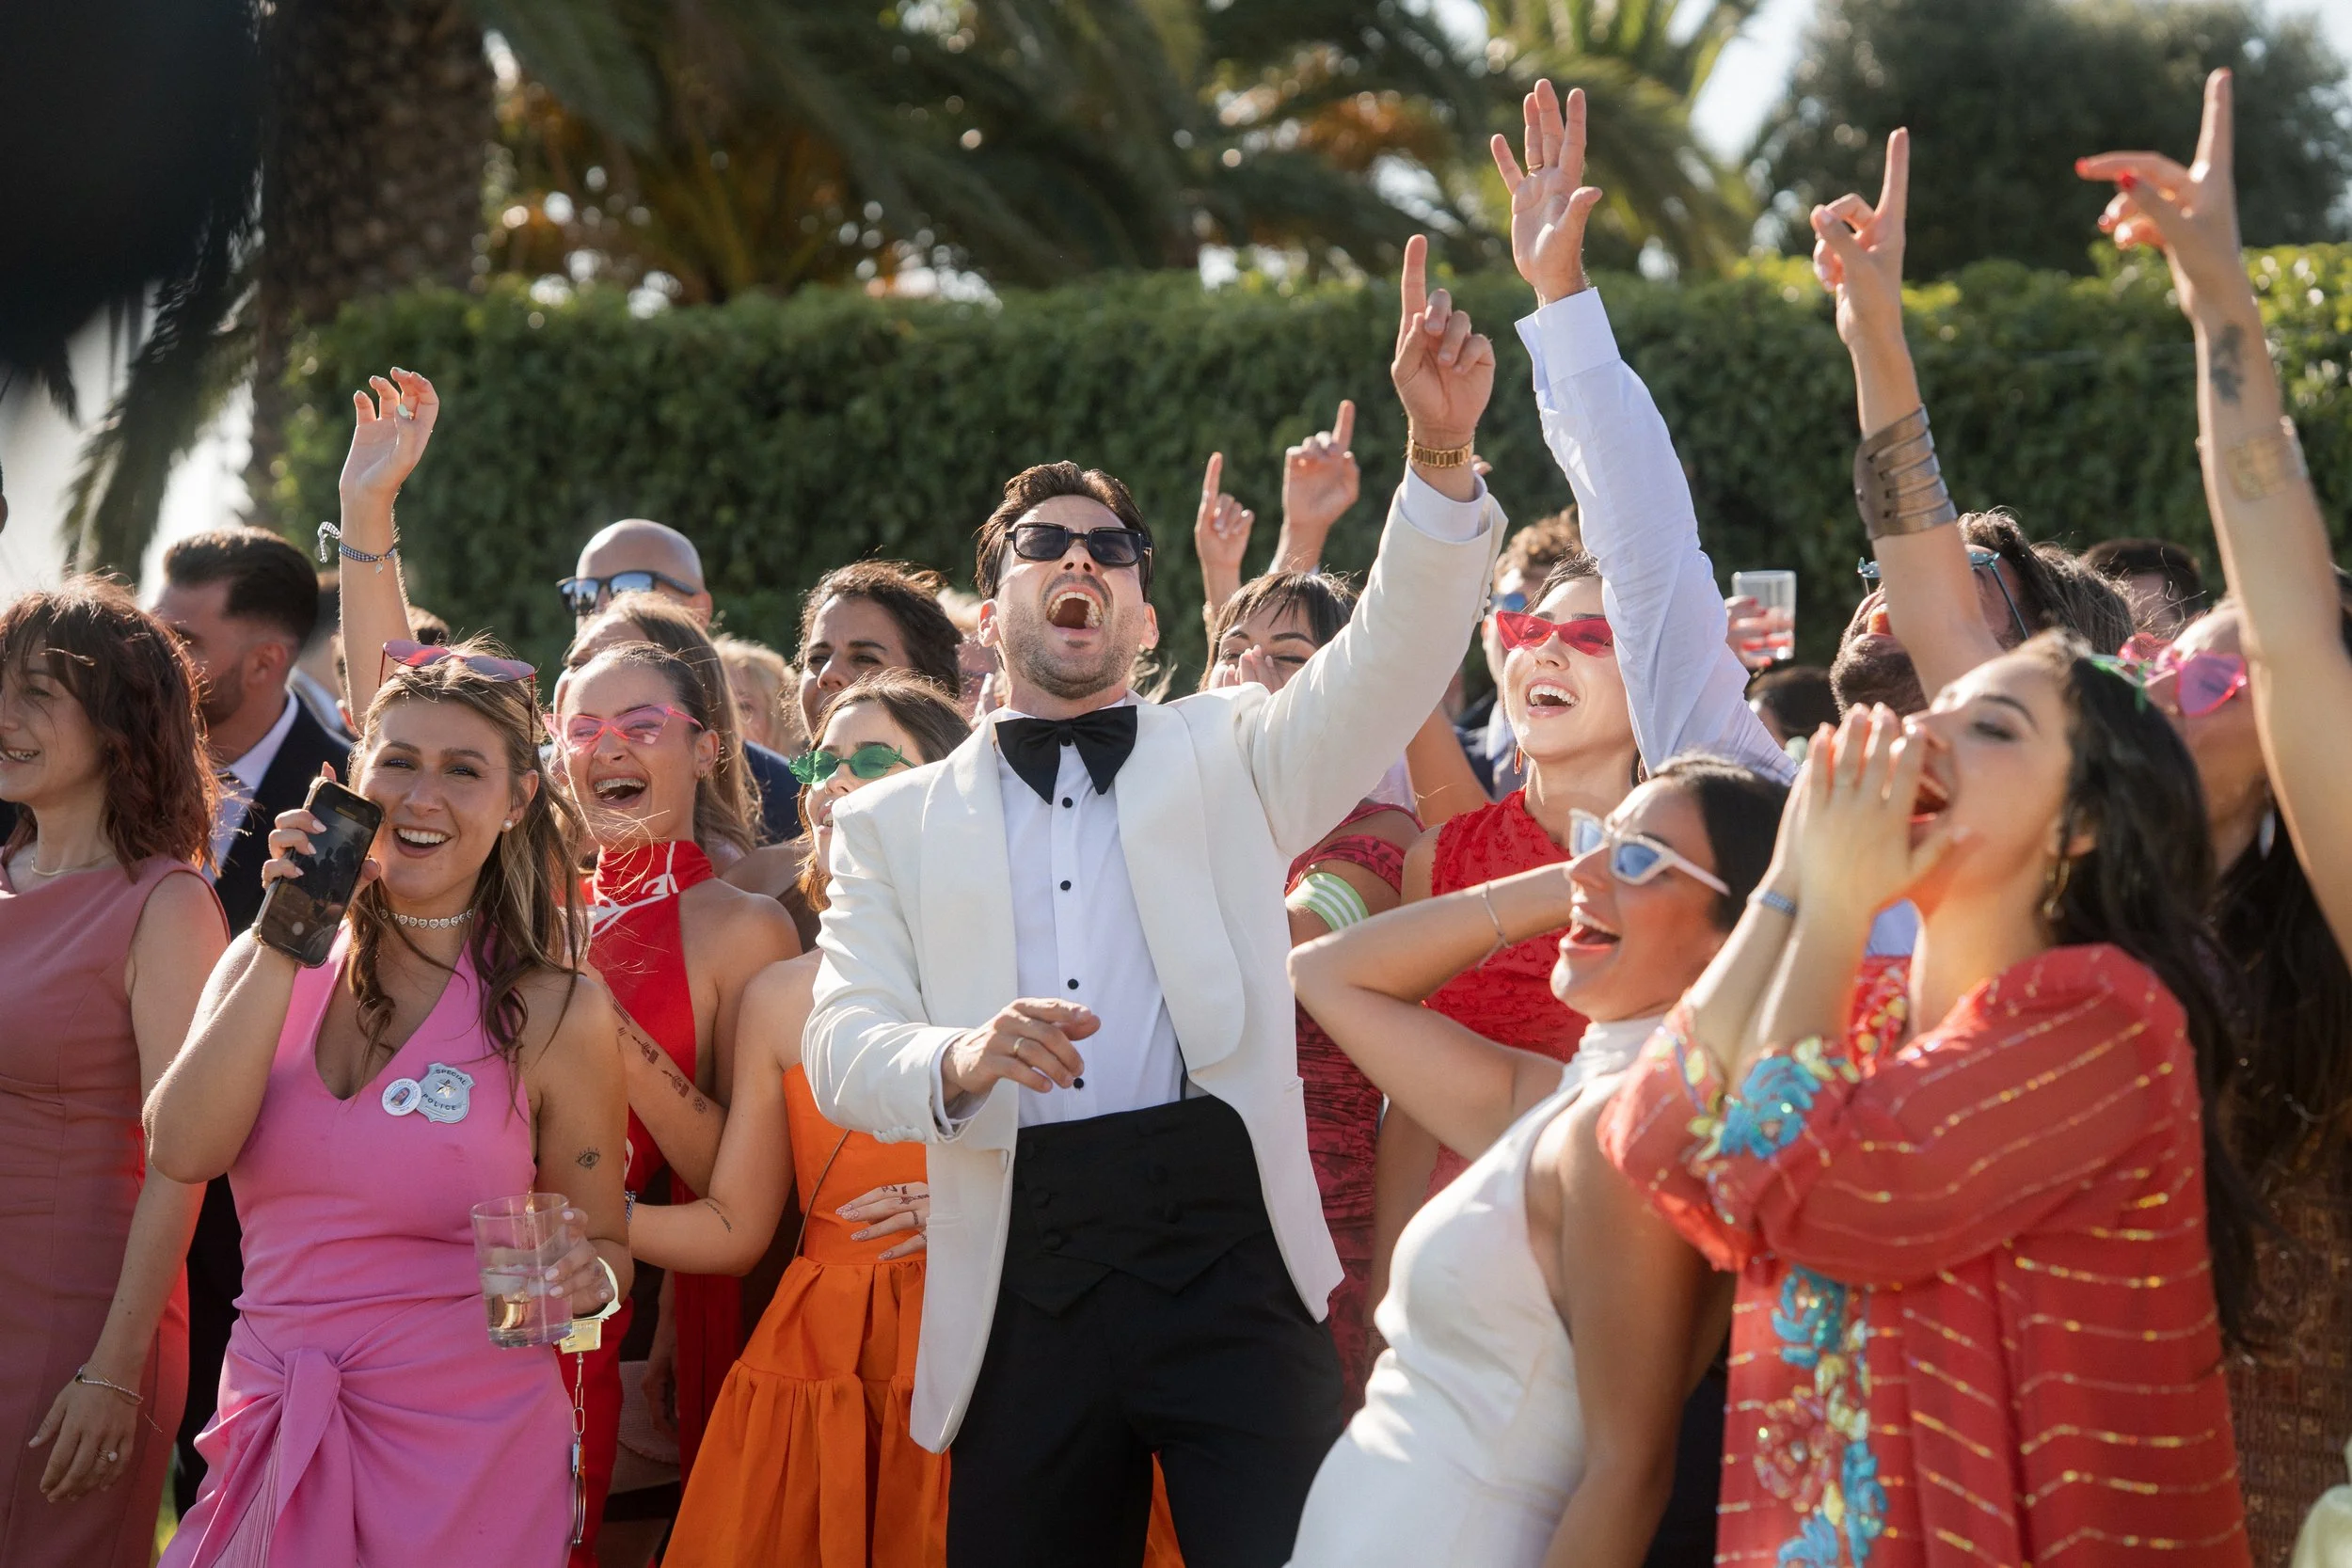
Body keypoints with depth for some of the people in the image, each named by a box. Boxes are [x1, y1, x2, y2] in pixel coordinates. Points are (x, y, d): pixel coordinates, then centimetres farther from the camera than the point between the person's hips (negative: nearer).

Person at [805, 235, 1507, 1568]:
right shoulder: (898, 822, 17)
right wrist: (963, 1061, -17)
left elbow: (1389, 668, -1)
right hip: (1022, 1293, 2)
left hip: (1226, 1255, -1)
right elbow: (841, 1044, 6)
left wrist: (1441, 457, -18)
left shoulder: (1225, 756, 16)